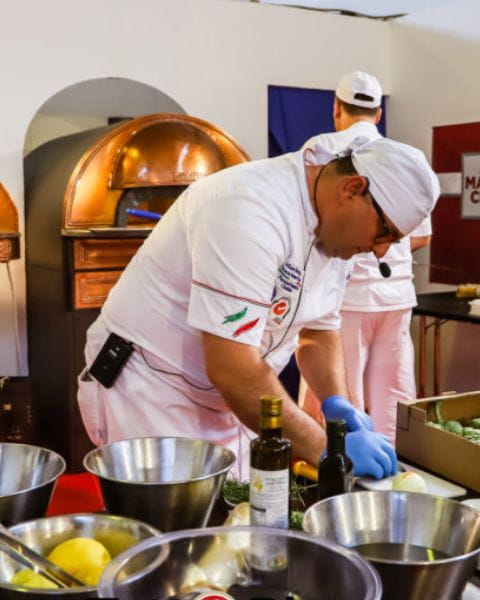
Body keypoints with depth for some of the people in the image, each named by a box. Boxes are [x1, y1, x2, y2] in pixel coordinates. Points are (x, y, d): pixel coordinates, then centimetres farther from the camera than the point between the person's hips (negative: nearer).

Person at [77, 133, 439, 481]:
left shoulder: (335, 227, 0)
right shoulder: (252, 211, -29)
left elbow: (320, 331, 10)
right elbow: (231, 370, -32)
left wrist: (337, 402, -8)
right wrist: (325, 449, -26)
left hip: (224, 402, 8)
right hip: (151, 394, -8)